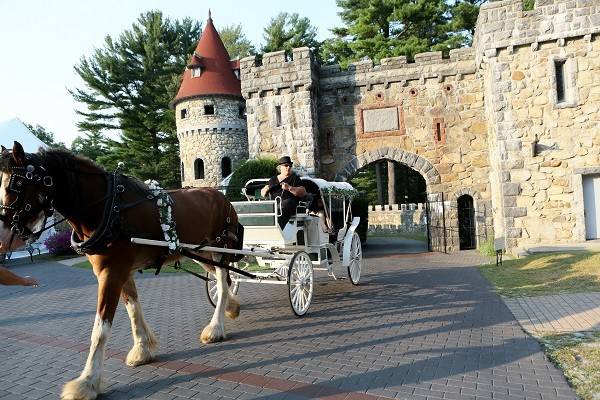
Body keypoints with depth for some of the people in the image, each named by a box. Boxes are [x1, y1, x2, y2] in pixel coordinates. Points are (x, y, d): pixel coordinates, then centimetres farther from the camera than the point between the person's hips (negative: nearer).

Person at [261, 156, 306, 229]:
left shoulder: (294, 178, 16)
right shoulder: (273, 179, 27)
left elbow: (303, 192, 2)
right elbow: (262, 194, 28)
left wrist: (289, 188, -11)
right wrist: (266, 189, 3)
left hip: (289, 202, -5)